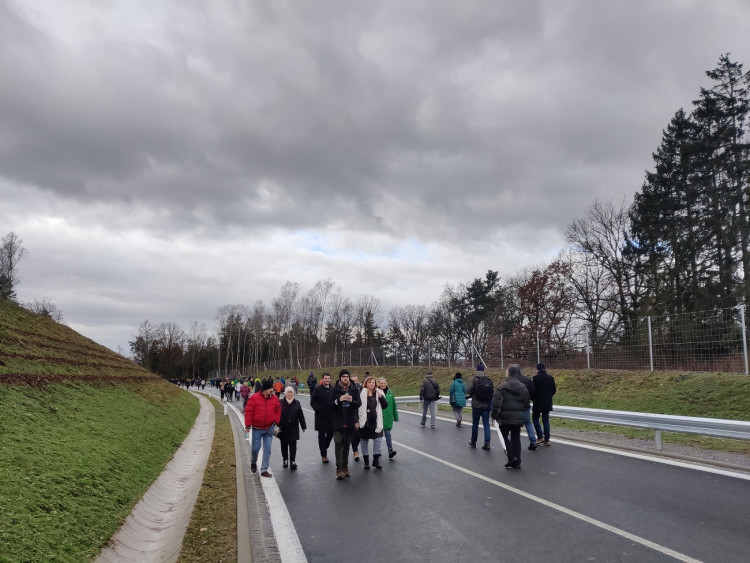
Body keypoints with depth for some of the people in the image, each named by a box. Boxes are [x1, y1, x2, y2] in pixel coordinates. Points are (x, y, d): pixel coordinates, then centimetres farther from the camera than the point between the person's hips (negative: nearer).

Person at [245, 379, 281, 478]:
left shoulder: (274, 399, 1)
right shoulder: (254, 398, -9)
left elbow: (278, 410, 11)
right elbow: (248, 411, -8)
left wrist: (276, 422, 1)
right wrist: (248, 425, -10)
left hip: (269, 428, 3)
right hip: (257, 428, -2)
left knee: (267, 450, 1)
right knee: (256, 448, 5)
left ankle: (264, 470, 9)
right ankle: (253, 462, 37)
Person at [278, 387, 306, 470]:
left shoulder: (297, 403, 3)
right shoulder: (280, 403, -3)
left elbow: (301, 416, 6)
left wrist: (303, 426, 7)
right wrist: (278, 426, -9)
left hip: (293, 429, 0)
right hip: (283, 429, 0)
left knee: (293, 445, -3)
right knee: (284, 445, 11)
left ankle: (292, 461, 0)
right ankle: (285, 460, 26)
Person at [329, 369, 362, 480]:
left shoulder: (353, 389, 3)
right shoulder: (335, 390, -2)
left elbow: (359, 403, 4)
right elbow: (330, 404, -5)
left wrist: (352, 400, -17)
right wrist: (339, 400, -23)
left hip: (350, 422, 2)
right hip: (338, 422, -2)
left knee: (347, 444, 10)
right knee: (338, 444, -11)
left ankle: (345, 467, 22)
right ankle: (339, 468, -7)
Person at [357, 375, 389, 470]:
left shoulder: (379, 392, 4)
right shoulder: (361, 393, -4)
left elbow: (385, 405, 0)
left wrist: (381, 397, -17)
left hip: (376, 421, 2)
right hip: (364, 421, -2)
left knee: (378, 440, -1)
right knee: (364, 441, 8)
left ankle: (376, 460, 14)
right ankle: (366, 461, 21)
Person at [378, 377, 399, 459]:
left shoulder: (389, 392, 5)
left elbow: (394, 405, 11)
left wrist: (395, 417, 12)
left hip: (388, 417, 2)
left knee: (387, 433, -3)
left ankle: (390, 450, -8)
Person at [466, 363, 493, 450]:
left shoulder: (474, 379, -10)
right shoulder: (489, 380, 0)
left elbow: (469, 391, -15)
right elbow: (493, 391, 1)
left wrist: (469, 395, 7)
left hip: (476, 405, -2)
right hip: (486, 406, 2)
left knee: (475, 424, 12)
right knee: (486, 424, 7)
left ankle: (473, 442, 24)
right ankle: (487, 443, 0)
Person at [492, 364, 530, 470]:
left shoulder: (502, 387, -12)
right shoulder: (523, 387, 4)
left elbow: (496, 403, -15)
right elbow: (527, 403, 8)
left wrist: (495, 415, -3)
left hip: (505, 417, -4)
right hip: (518, 417, 4)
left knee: (505, 437, 13)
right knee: (516, 438, 10)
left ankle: (512, 457, -2)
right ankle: (517, 463, 13)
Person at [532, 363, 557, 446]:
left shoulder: (536, 378, -13)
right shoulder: (551, 378, 4)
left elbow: (534, 390, -14)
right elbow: (554, 390, 8)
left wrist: (532, 398, 4)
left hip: (538, 403, -5)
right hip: (547, 403, 5)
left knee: (535, 419, 10)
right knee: (546, 421, 10)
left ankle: (540, 437, 0)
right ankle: (547, 440, 10)